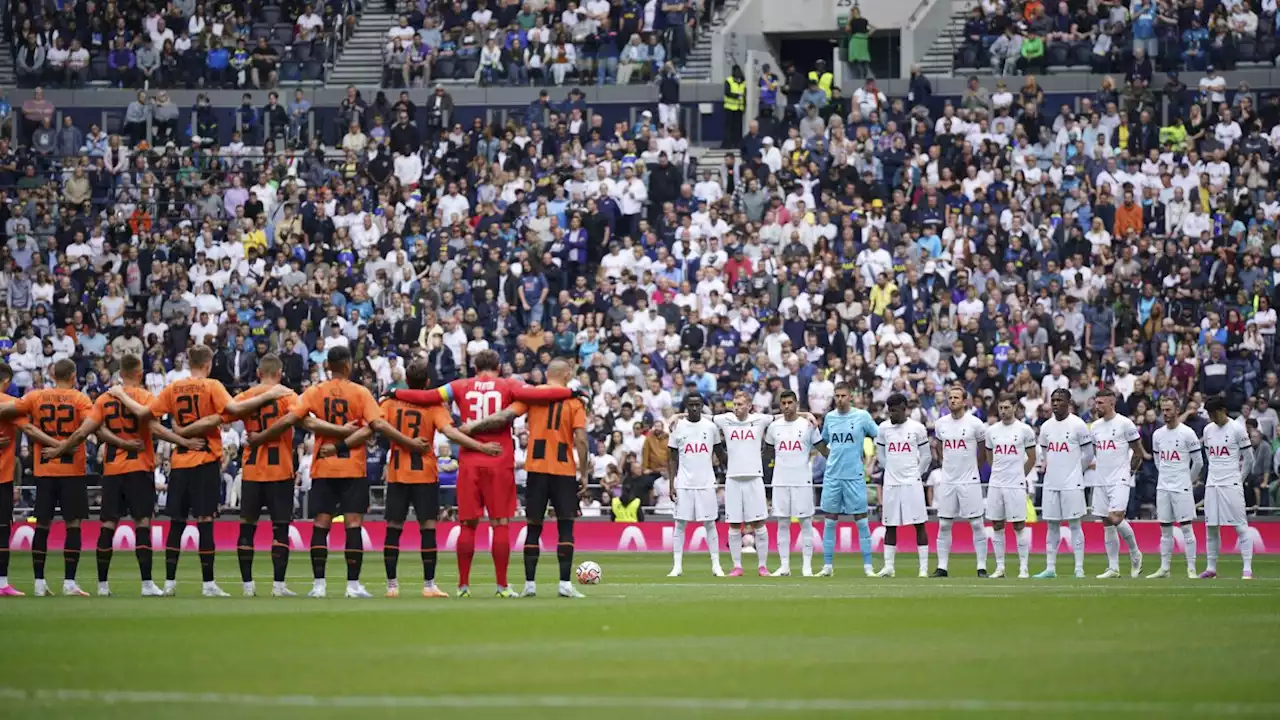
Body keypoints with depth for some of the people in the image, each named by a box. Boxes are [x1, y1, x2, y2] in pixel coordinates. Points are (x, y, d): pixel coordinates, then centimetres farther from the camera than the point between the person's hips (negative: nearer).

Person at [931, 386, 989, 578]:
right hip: (947, 481, 4)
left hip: (969, 482, -4)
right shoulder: (940, 424, 6)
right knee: (944, 525, 4)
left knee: (977, 524, -2)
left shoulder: (975, 424, -6)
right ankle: (941, 567, 9)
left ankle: (981, 567, 1)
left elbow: (983, 451, 7)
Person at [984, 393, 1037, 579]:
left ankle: (1023, 568, 1)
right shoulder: (992, 431, 8)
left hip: (1016, 485, -4)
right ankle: (999, 567, 11)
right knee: (997, 526, 5)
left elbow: (1032, 459, 5)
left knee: (1019, 525, -3)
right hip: (995, 485, 4)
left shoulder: (1024, 430, -2)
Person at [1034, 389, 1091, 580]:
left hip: (1072, 484, -5)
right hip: (1051, 483, 5)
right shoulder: (1046, 427, 10)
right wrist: (1053, 469, 14)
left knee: (1074, 524, -4)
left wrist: (1075, 471, 8)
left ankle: (1079, 569, -3)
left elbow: (1088, 454, 0)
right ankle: (1050, 568, 9)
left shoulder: (1077, 425, -6)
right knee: (1052, 526, 6)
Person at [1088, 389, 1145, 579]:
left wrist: (1130, 471, 1)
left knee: (1116, 518, -20)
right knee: (1107, 524, 5)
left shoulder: (1125, 424, -7)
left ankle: (1135, 554, 2)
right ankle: (1113, 568, 9)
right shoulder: (1095, 427, 12)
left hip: (1120, 480, -7)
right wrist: (1097, 467, 14)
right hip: (1101, 481, 7)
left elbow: (1138, 452, -2)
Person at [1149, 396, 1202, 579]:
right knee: (1165, 529, 7)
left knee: (1186, 527, -6)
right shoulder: (1157, 434, 10)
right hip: (1162, 487, 5)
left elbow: (1198, 463, -1)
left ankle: (1191, 569, -5)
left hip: (1181, 488, -5)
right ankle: (1164, 568, 11)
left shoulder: (1187, 433, -6)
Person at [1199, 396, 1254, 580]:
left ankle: (1247, 568, -8)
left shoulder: (1237, 429, -7)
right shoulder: (1208, 430, 10)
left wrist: (1240, 478, 3)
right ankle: (1211, 568, 12)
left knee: (1241, 526, -8)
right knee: (1211, 527, 6)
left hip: (1231, 485, -6)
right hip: (1212, 484, 6)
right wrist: (1215, 474, 14)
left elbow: (1248, 457, -2)